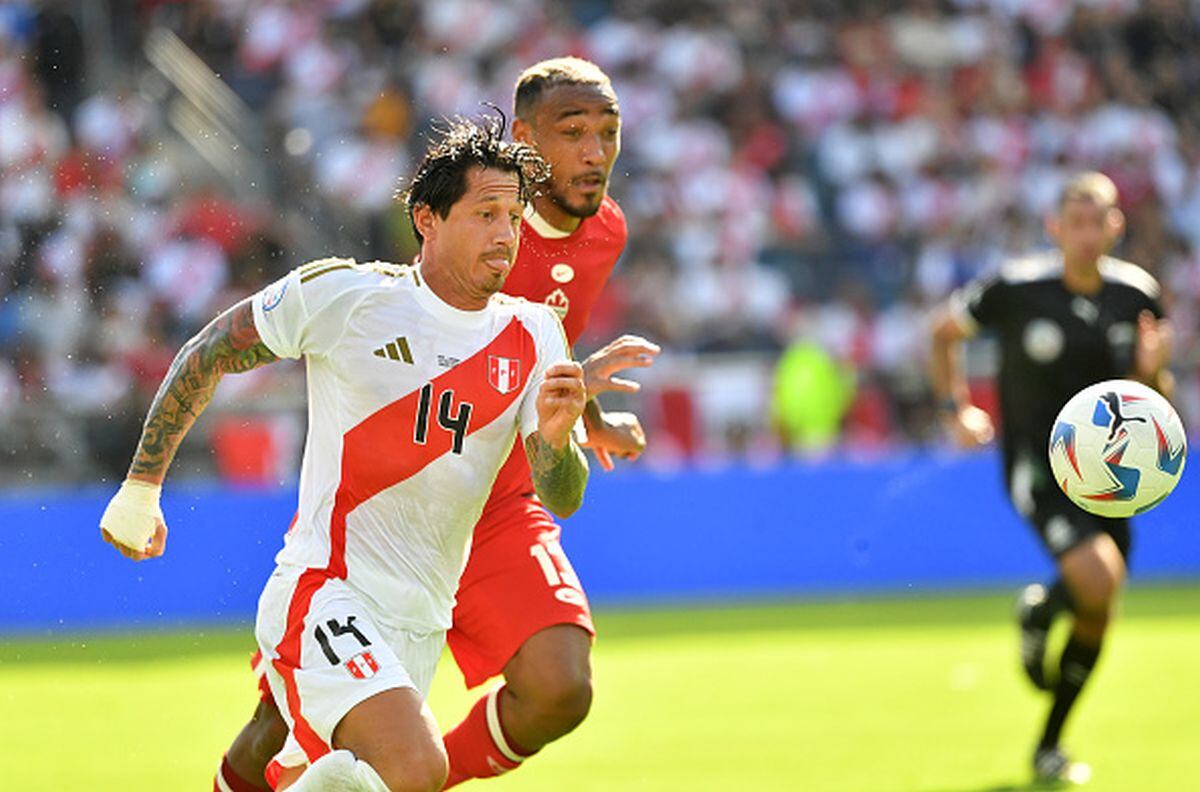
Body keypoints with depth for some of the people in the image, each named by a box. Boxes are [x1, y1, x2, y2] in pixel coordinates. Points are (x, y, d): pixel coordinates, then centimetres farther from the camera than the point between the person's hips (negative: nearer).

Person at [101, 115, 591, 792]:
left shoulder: (534, 336, 6)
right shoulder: (343, 294, -6)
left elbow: (561, 499, 2)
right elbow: (206, 357, 7)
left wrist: (555, 435, -21)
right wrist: (141, 488, 11)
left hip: (421, 626, 6)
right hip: (324, 596, -6)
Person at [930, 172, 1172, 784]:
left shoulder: (1138, 294, 0)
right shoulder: (1015, 290, -10)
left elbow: (1153, 402, 9)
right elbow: (944, 332, 8)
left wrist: (1151, 372, -13)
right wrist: (955, 407, -1)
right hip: (1036, 466, -5)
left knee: (1097, 618, 7)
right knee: (1099, 580, -25)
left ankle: (1049, 749, 25)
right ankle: (1038, 611, 11)